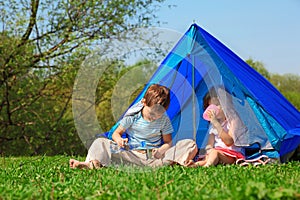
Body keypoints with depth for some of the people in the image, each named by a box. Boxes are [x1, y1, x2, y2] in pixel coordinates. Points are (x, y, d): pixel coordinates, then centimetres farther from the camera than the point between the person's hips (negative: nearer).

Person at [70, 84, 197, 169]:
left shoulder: (164, 120, 2)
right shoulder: (132, 116, -1)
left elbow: (168, 142, 6)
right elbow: (116, 133, 4)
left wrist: (161, 151, -18)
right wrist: (119, 140, -22)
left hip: (154, 156, 0)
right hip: (132, 154, 0)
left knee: (191, 145, -20)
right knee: (100, 143, -17)